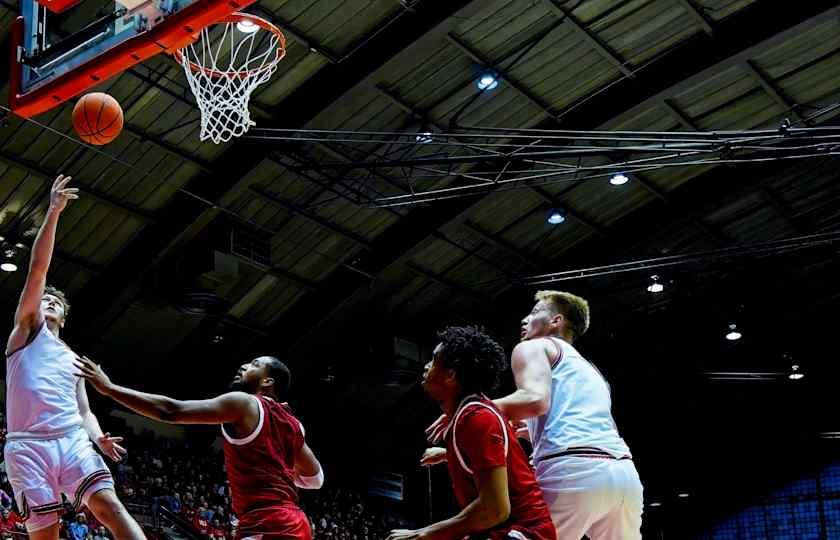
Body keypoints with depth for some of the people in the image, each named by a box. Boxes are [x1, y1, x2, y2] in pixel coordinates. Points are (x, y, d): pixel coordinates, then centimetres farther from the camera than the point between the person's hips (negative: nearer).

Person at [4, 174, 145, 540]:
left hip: (72, 441, 3)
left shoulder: (73, 359, 32)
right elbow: (38, 269, 5)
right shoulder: (27, 327, 18)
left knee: (109, 506, -18)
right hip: (28, 445, -3)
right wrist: (53, 212, -2)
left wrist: (99, 438, 1)